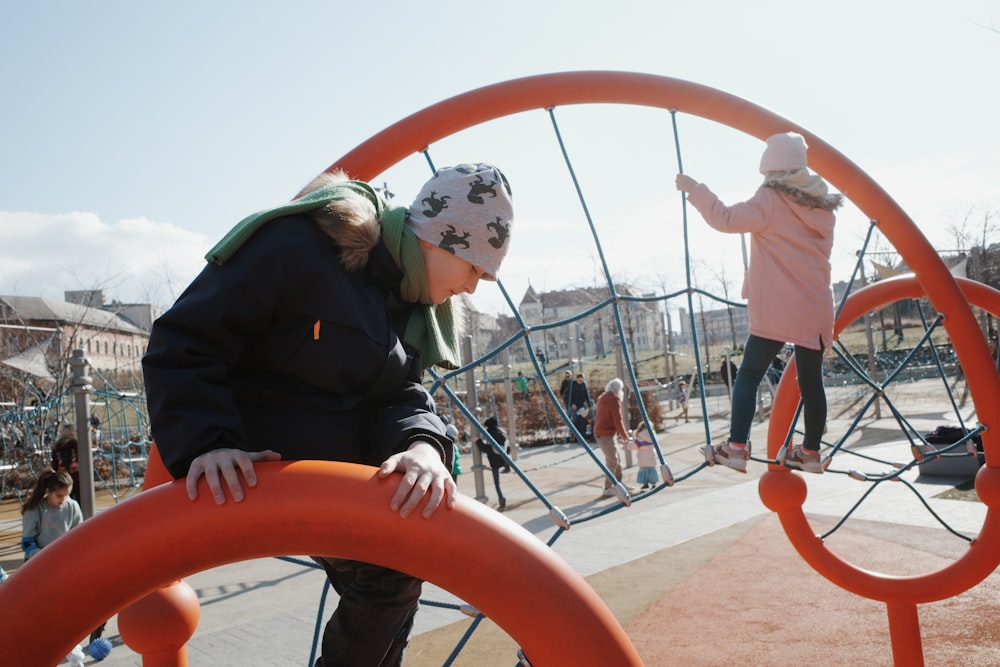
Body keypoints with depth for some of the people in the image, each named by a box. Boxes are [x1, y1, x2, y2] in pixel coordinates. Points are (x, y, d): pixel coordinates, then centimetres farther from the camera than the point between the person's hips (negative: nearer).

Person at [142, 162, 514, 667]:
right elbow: (183, 341, -20)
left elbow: (403, 395, -5)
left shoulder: (409, 296, 5)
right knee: (388, 566, -17)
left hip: (348, 466, 8)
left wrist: (422, 444, -28)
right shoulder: (299, 244, -20)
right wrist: (206, 443, -33)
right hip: (263, 468, -8)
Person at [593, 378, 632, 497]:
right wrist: (625, 436, -3)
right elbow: (618, 421, -16)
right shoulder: (614, 401, -15)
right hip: (606, 435, -9)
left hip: (599, 432, 9)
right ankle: (607, 489, -2)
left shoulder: (603, 398, 12)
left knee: (616, 459, 17)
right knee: (612, 461, -4)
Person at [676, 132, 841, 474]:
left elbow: (727, 219, -16)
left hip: (776, 311, -6)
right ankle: (810, 452, 20)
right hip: (816, 310, 6)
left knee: (748, 376, -4)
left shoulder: (770, 200, -7)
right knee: (811, 382, 11)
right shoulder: (822, 203, 13)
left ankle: (736, 448, -12)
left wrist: (694, 189, -6)